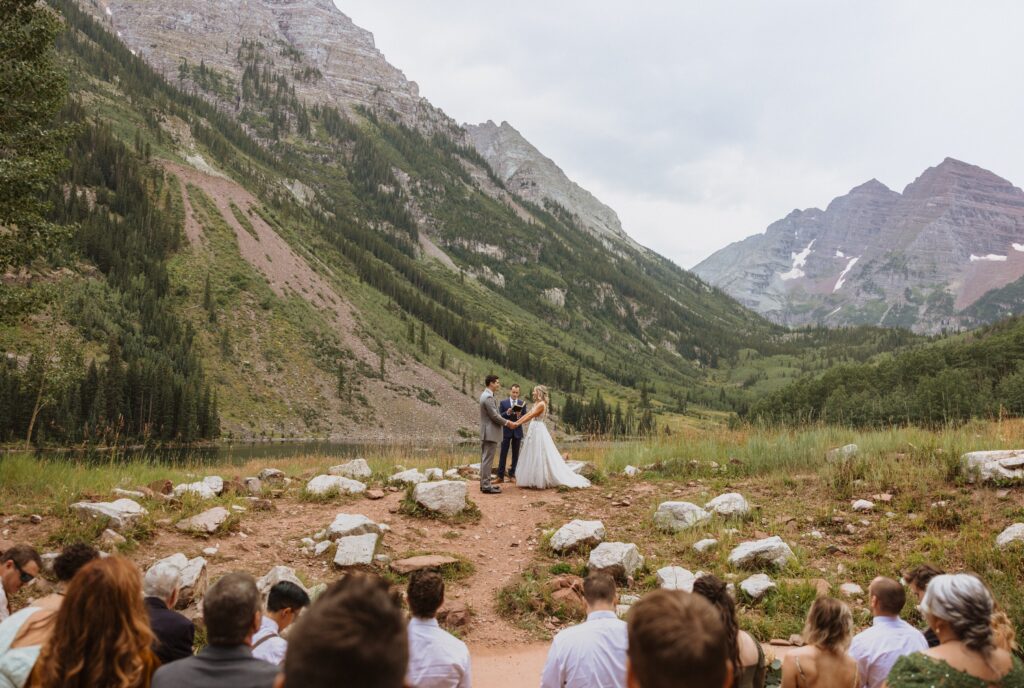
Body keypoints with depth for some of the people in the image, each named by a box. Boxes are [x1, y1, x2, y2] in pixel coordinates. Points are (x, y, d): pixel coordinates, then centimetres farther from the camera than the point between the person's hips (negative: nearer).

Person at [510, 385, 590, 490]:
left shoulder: (541, 404, -13)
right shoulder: (536, 403, 15)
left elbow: (531, 416, -18)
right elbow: (527, 415, 14)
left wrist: (518, 424, -19)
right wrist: (515, 422, 8)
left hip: (538, 431, -10)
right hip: (534, 430, 10)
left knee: (540, 456, -5)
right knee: (533, 456, 10)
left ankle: (541, 480, -1)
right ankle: (534, 479, 14)